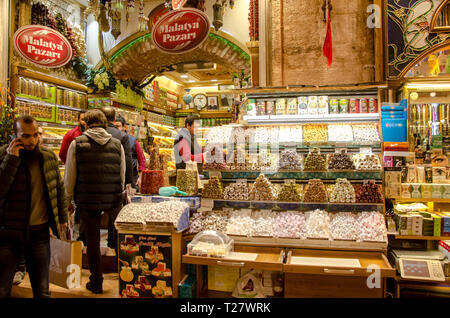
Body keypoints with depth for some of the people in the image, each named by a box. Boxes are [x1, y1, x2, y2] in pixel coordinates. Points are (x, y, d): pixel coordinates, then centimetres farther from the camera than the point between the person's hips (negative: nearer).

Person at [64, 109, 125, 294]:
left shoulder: (77, 143, -4)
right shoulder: (117, 144, 0)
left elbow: (70, 176, -1)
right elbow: (122, 175, 6)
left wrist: (68, 200, 10)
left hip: (87, 200, 0)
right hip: (113, 199, 1)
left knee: (92, 239, 11)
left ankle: (96, 283, 22)